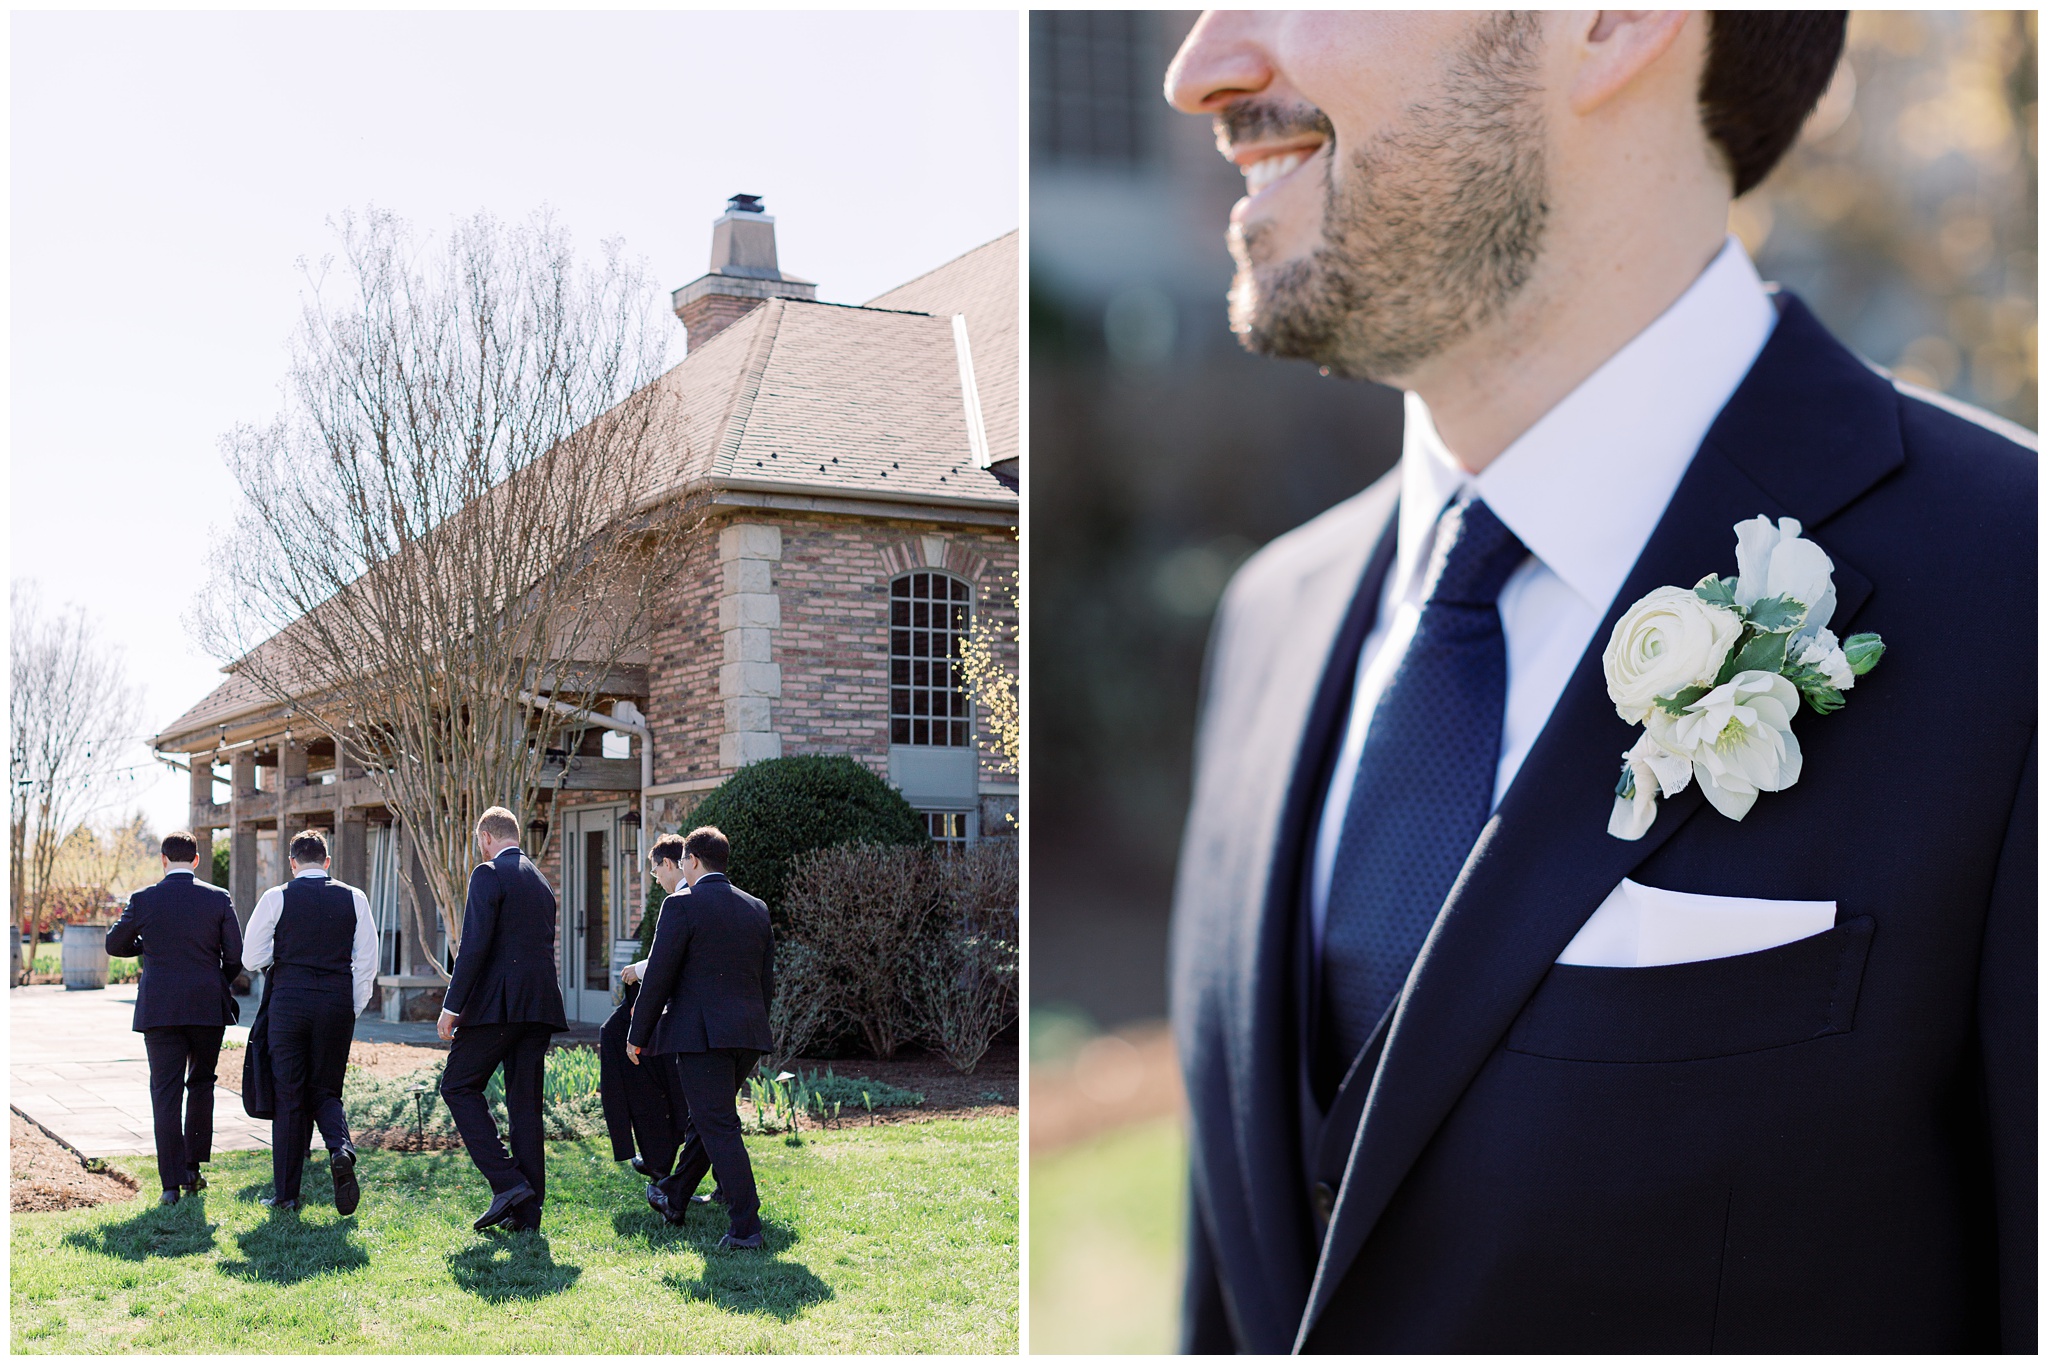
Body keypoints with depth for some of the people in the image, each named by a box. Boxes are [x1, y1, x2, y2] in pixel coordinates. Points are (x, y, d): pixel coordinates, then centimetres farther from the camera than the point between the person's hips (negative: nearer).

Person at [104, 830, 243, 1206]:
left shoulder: (143, 900, -2)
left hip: (159, 1010, 0)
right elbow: (236, 956, -2)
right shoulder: (218, 899, -2)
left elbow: (115, 945, 11)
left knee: (165, 1093, 2)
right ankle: (192, 1167, 15)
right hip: (208, 1007, 1)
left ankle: (172, 1182, -4)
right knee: (201, 1084, 18)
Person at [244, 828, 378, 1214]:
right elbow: (367, 962, 3)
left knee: (289, 1097, 5)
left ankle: (286, 1192, 9)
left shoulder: (276, 898, -1)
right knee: (325, 1091, 13)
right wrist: (353, 1010, 11)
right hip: (337, 1002, 2)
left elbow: (252, 959, -1)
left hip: (287, 1002, -1)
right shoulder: (353, 899, 4)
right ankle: (341, 1149, -17)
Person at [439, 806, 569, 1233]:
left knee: (458, 1086, 4)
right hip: (541, 1005, 7)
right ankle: (527, 1213, 7)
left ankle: (507, 1182, -7)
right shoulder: (541, 882, 20)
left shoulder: (489, 874, -5)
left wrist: (452, 1005, -12)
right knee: (525, 1104, 8)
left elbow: (475, 945, -14)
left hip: (498, 1003, -7)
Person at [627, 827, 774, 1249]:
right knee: (707, 1119, 21)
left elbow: (658, 977, -8)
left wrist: (638, 1035, 1)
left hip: (701, 1033, -7)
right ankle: (674, 1198, 36)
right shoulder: (756, 909, 12)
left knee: (719, 1128, -5)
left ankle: (746, 1226, -8)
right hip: (748, 1034, 7)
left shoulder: (682, 905, -8)